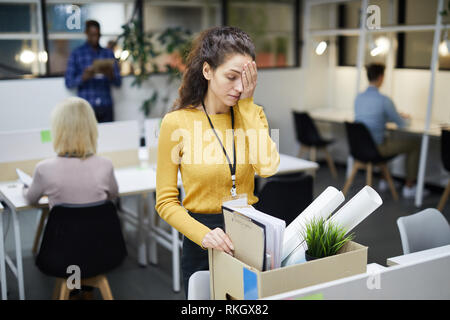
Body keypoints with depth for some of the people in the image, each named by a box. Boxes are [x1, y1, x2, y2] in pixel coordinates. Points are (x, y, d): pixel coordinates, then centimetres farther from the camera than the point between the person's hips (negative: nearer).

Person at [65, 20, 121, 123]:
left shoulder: (108, 53, 13)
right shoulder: (76, 53, 7)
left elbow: (118, 82, 10)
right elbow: (69, 82, 2)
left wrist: (110, 75, -11)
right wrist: (84, 77, -16)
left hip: (106, 107, 2)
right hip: (86, 107, -2)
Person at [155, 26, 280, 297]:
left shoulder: (252, 113, 1)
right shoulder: (177, 122, -10)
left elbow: (268, 166, -19)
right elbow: (166, 202, -8)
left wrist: (246, 104, -14)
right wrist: (202, 234, -24)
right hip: (202, 242, -2)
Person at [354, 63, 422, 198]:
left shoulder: (358, 97, 4)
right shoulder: (384, 100, -19)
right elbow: (401, 124, -7)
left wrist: (399, 116, 26)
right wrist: (404, 119, 17)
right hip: (376, 147, -8)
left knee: (388, 140, 37)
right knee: (414, 144, 10)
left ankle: (384, 180, 40)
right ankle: (409, 187, 15)